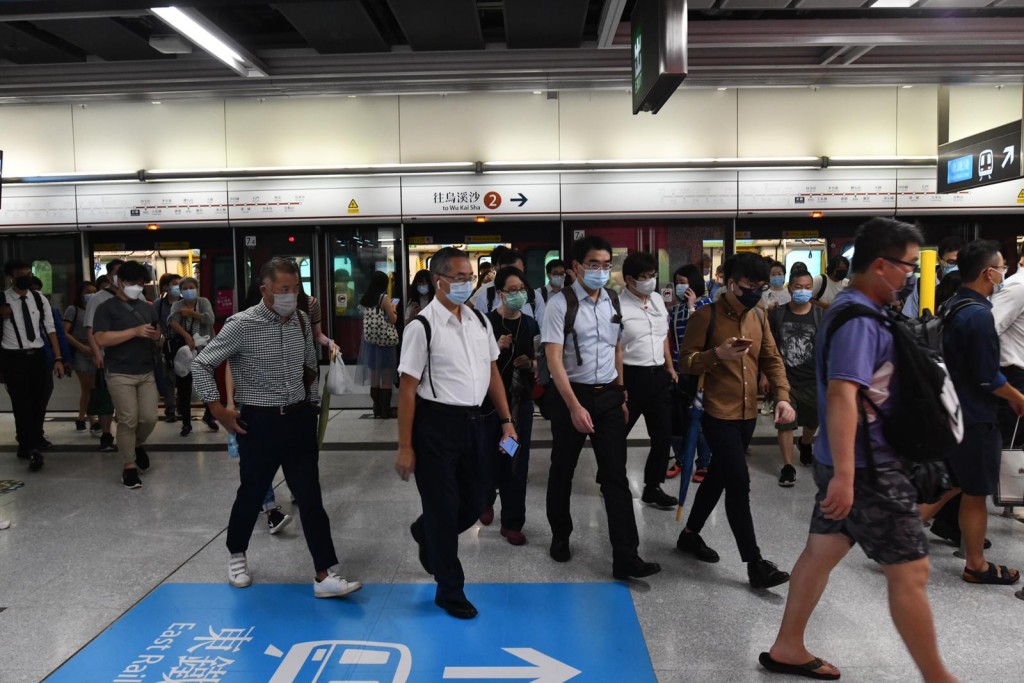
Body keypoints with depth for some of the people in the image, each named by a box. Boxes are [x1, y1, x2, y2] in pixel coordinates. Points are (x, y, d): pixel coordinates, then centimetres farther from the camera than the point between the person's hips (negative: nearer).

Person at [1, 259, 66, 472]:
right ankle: (29, 447, 5)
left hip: (38, 356, 4)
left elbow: (50, 328, 4)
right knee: (21, 404, -3)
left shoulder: (40, 299, 3)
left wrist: (58, 358, -1)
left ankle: (34, 440, 33)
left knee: (39, 401, 13)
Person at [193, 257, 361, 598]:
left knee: (311, 498, 1)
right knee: (252, 493, 13)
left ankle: (325, 575, 4)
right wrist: (219, 411, -10)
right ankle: (236, 554, 40)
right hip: (260, 422, -4)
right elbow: (201, 364, -6)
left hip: (300, 420, 4)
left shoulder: (302, 321, 4)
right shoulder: (242, 325, -12)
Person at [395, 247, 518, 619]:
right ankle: (450, 591, 27)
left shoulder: (479, 320, 7)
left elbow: (492, 371, 14)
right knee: (442, 507, 6)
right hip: (436, 424, -6)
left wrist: (507, 420, 10)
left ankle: (426, 534, 48)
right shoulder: (422, 326, -13)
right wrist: (405, 447, -12)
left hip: (473, 421, 7)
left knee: (474, 503, 16)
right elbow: (407, 389, -12)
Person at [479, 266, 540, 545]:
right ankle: (486, 501, 36)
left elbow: (539, 363, 13)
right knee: (489, 456, 4)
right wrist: (497, 349, -23)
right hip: (490, 399, -3)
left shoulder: (530, 325, 5)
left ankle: (512, 522, 17)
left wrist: (531, 363, -8)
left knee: (517, 461, 5)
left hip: (521, 399, 3)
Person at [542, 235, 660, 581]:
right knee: (562, 471, 13)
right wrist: (574, 406, -23)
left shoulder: (614, 301, 6)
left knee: (616, 476, 1)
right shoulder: (560, 303, -12)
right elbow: (553, 359, -16)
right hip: (570, 395, -4)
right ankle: (560, 536, 35)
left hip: (608, 396, 4)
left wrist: (621, 395, 13)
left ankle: (626, 557, 5)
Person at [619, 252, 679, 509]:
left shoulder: (658, 299, 9)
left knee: (663, 435, 12)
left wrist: (670, 367, 18)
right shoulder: (618, 306, -15)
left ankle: (652, 488, 27)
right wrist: (618, 386, -18)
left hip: (659, 375, 7)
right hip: (631, 376, -7)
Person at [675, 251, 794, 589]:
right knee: (739, 483, -8)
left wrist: (782, 396, -3)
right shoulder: (706, 316, -11)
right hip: (719, 415, -7)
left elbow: (771, 358, 11)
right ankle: (755, 564, 0)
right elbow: (685, 362, -10)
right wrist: (718, 353, -27)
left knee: (718, 477, 16)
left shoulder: (758, 315, 8)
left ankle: (690, 535, 33)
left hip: (748, 414, 7)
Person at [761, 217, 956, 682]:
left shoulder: (852, 312, 12)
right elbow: (841, 396, -30)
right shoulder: (859, 320, -20)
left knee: (821, 552, 16)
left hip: (849, 461, 10)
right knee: (910, 570, 2)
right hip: (867, 466, -10)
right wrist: (844, 476, -33)